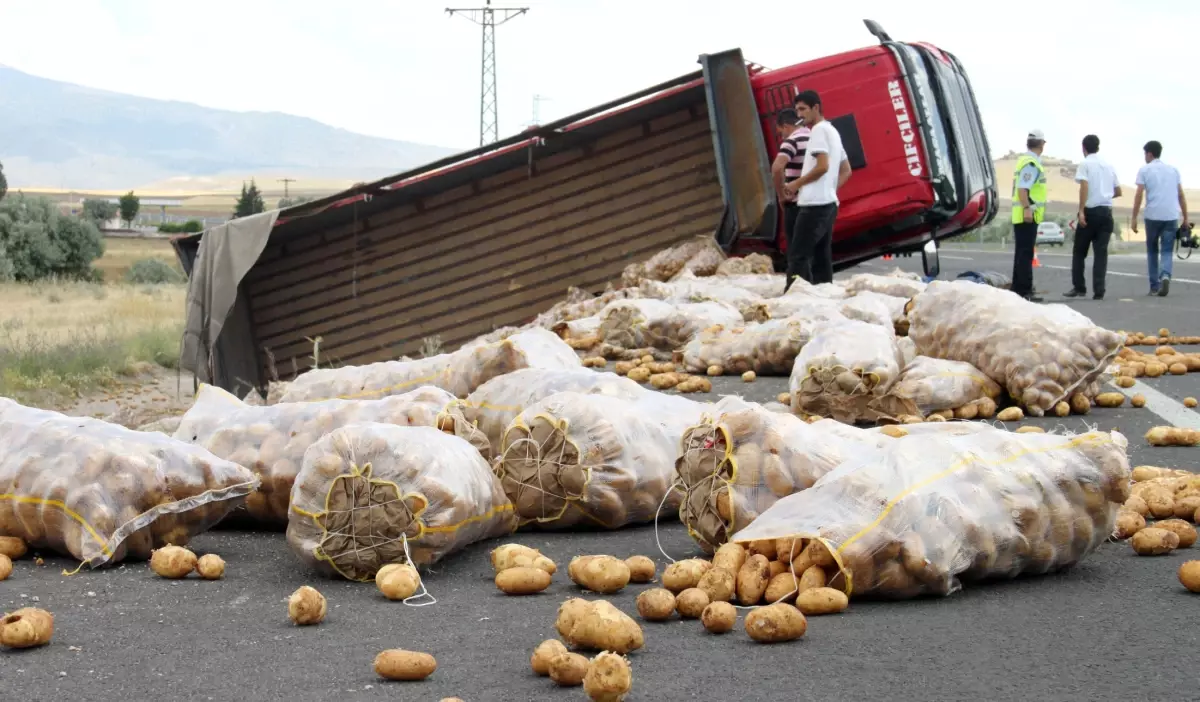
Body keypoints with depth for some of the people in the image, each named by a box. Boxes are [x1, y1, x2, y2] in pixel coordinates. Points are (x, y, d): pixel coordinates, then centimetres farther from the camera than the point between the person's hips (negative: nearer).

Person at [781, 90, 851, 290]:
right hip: (828, 203, 10)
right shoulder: (832, 131, 22)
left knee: (797, 256, -13)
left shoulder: (819, 130, -8)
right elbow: (846, 171, 24)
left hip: (815, 204, -10)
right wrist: (830, 189, 15)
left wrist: (796, 184, -8)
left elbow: (823, 166, -18)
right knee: (821, 256, 6)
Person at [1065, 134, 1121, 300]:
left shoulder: (1085, 164, -3)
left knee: (1079, 252, 9)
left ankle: (1079, 287, 9)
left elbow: (1084, 187, -16)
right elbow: (1118, 191, 19)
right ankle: (1099, 291, -4)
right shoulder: (1109, 165, 14)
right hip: (1106, 211, 4)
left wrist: (1081, 211, -18)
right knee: (1101, 253, 2)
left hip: (1090, 211, -4)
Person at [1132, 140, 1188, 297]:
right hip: (1171, 216, 2)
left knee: (1152, 250, 14)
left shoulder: (1144, 170, 4)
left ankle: (1154, 286, 12)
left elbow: (1139, 195, -4)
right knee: (1167, 251, 4)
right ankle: (1165, 276, -24)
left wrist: (1134, 219, -3)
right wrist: (1185, 218, 16)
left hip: (1152, 216, -2)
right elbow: (1181, 195, 12)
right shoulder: (1173, 170, 14)